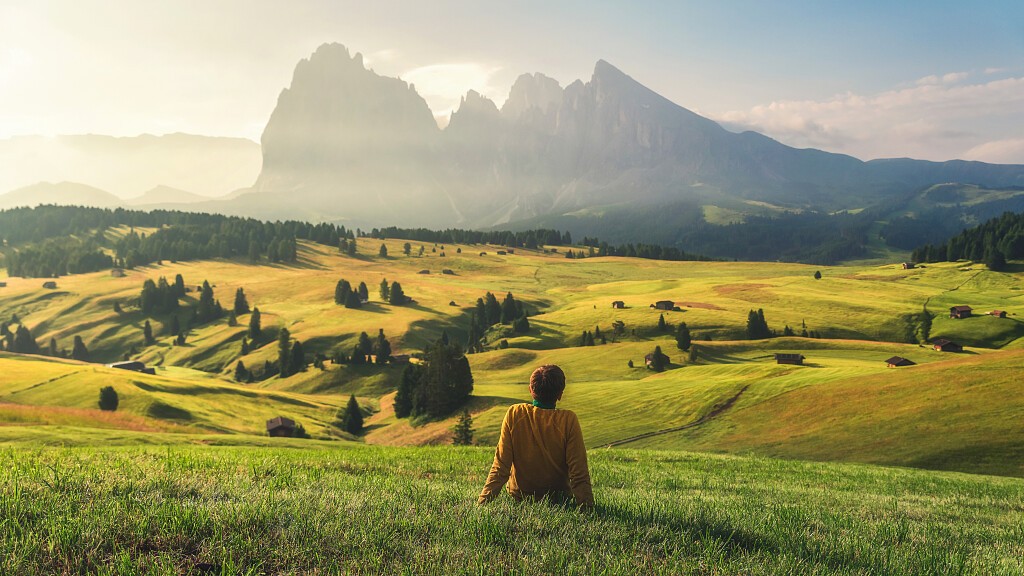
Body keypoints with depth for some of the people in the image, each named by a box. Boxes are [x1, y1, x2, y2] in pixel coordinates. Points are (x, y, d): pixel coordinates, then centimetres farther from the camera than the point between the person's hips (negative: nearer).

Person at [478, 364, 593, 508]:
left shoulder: (514, 414, -17)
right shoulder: (568, 420, -20)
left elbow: (500, 466, -15)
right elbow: (579, 472, -20)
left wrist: (482, 502, -9)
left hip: (519, 495, 1)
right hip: (558, 496, -1)